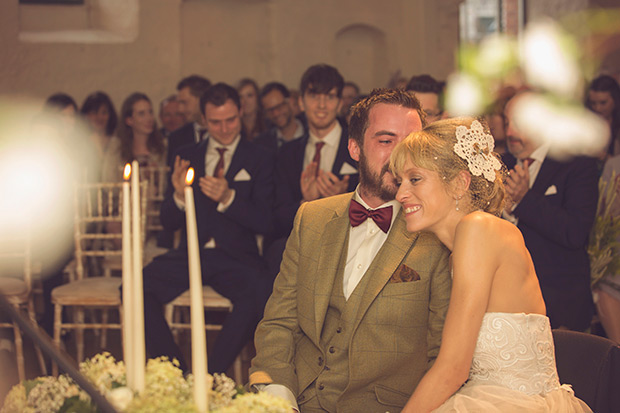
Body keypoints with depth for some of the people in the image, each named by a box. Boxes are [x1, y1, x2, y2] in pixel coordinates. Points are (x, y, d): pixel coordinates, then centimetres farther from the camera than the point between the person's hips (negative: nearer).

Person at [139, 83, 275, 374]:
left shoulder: (259, 159, 5)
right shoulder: (187, 156, 14)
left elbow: (264, 223, -4)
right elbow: (168, 223, 11)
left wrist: (228, 198, -20)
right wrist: (179, 195, -11)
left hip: (236, 257, -3)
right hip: (190, 253, 3)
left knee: (257, 297, -35)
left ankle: (211, 376, -18)